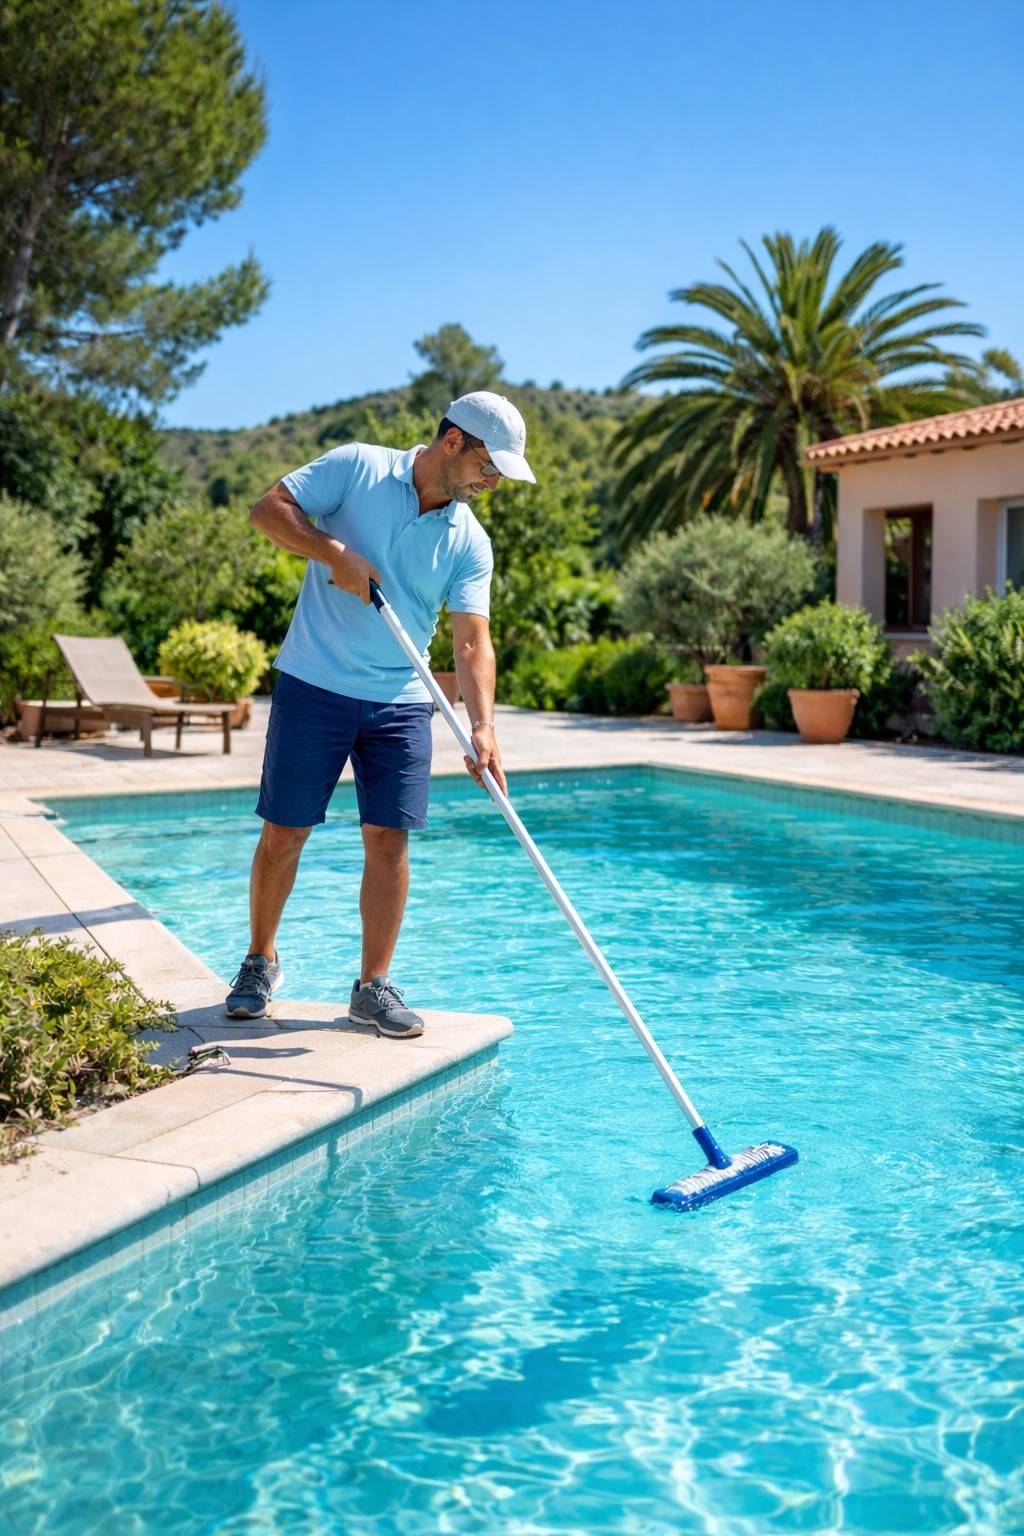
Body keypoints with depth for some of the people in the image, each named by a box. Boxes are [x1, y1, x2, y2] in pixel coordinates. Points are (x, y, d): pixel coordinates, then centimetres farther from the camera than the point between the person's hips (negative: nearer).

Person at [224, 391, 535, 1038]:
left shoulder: (471, 543, 4)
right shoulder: (357, 467, -2)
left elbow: (472, 641, -4)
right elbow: (270, 508, -4)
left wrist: (483, 727, -17)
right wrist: (336, 553, -18)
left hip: (401, 702, 3)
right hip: (314, 687, -3)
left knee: (389, 839, 0)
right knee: (284, 833, 3)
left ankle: (375, 986, 13)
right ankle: (261, 961, 24)